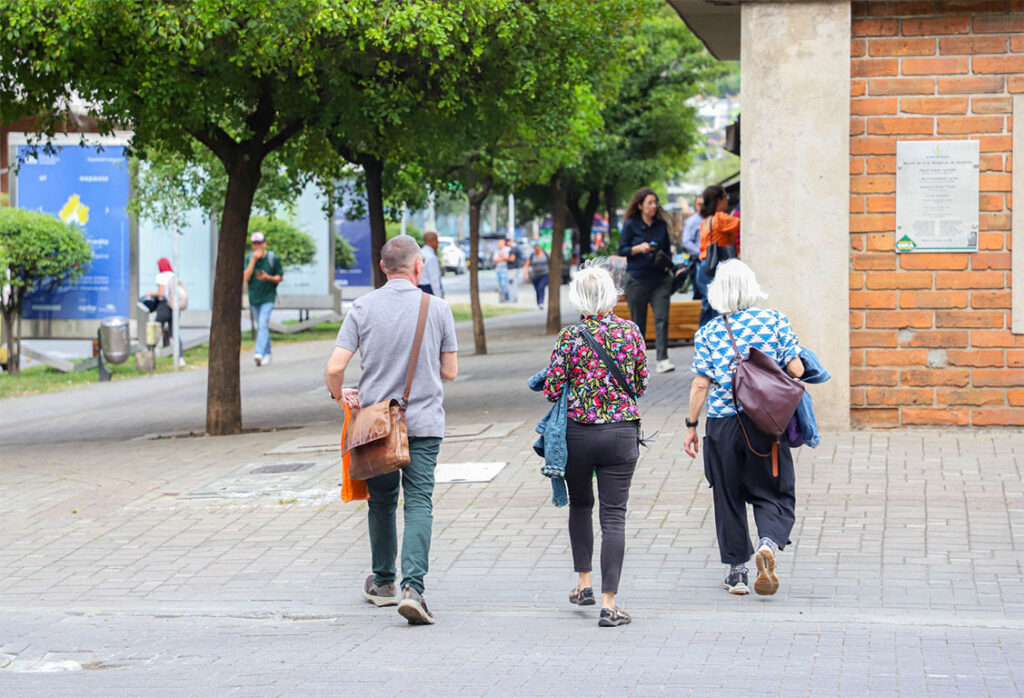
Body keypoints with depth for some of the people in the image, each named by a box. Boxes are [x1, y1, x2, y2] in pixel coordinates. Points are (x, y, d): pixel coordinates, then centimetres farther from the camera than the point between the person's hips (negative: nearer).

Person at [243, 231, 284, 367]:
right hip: (254, 297, 4)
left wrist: (268, 278, -19)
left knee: (263, 325, -18)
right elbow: (246, 277, -13)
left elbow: (280, 277, 2)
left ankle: (259, 353, -29)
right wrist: (254, 260, -19)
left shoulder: (273, 258, -6)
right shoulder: (248, 258, -2)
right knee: (261, 327, 13)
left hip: (268, 298, -4)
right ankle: (267, 353, 26)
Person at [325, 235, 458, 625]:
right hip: (424, 422, -1)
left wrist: (339, 396, 11)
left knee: (382, 502, 17)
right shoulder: (437, 309, -3)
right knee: (419, 504, -5)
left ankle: (383, 583, 29)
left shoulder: (363, 308, -3)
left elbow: (335, 367, -9)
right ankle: (413, 586, -21)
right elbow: (450, 372, 3)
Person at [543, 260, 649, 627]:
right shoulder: (630, 331, -1)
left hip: (578, 431, -1)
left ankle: (584, 581, 23)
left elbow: (552, 390, -7)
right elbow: (640, 384, 6)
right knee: (614, 515, 0)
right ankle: (609, 602, -5)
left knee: (580, 504, 23)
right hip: (622, 432, 1)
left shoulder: (570, 337, -8)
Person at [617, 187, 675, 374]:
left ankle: (663, 360, -14)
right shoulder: (631, 225, -1)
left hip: (660, 279, 2)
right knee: (638, 322, 5)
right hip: (637, 279, -2)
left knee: (662, 319, -10)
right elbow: (622, 249, -2)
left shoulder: (661, 225, 9)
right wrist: (639, 248, -17)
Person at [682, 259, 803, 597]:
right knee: (774, 494, 8)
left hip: (723, 425, 1)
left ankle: (737, 571, 16)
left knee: (728, 498, 12)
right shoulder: (775, 321, -3)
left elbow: (701, 384, -5)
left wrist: (691, 425, 4)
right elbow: (796, 370, -5)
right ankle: (769, 542, -21)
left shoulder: (709, 333, -3)